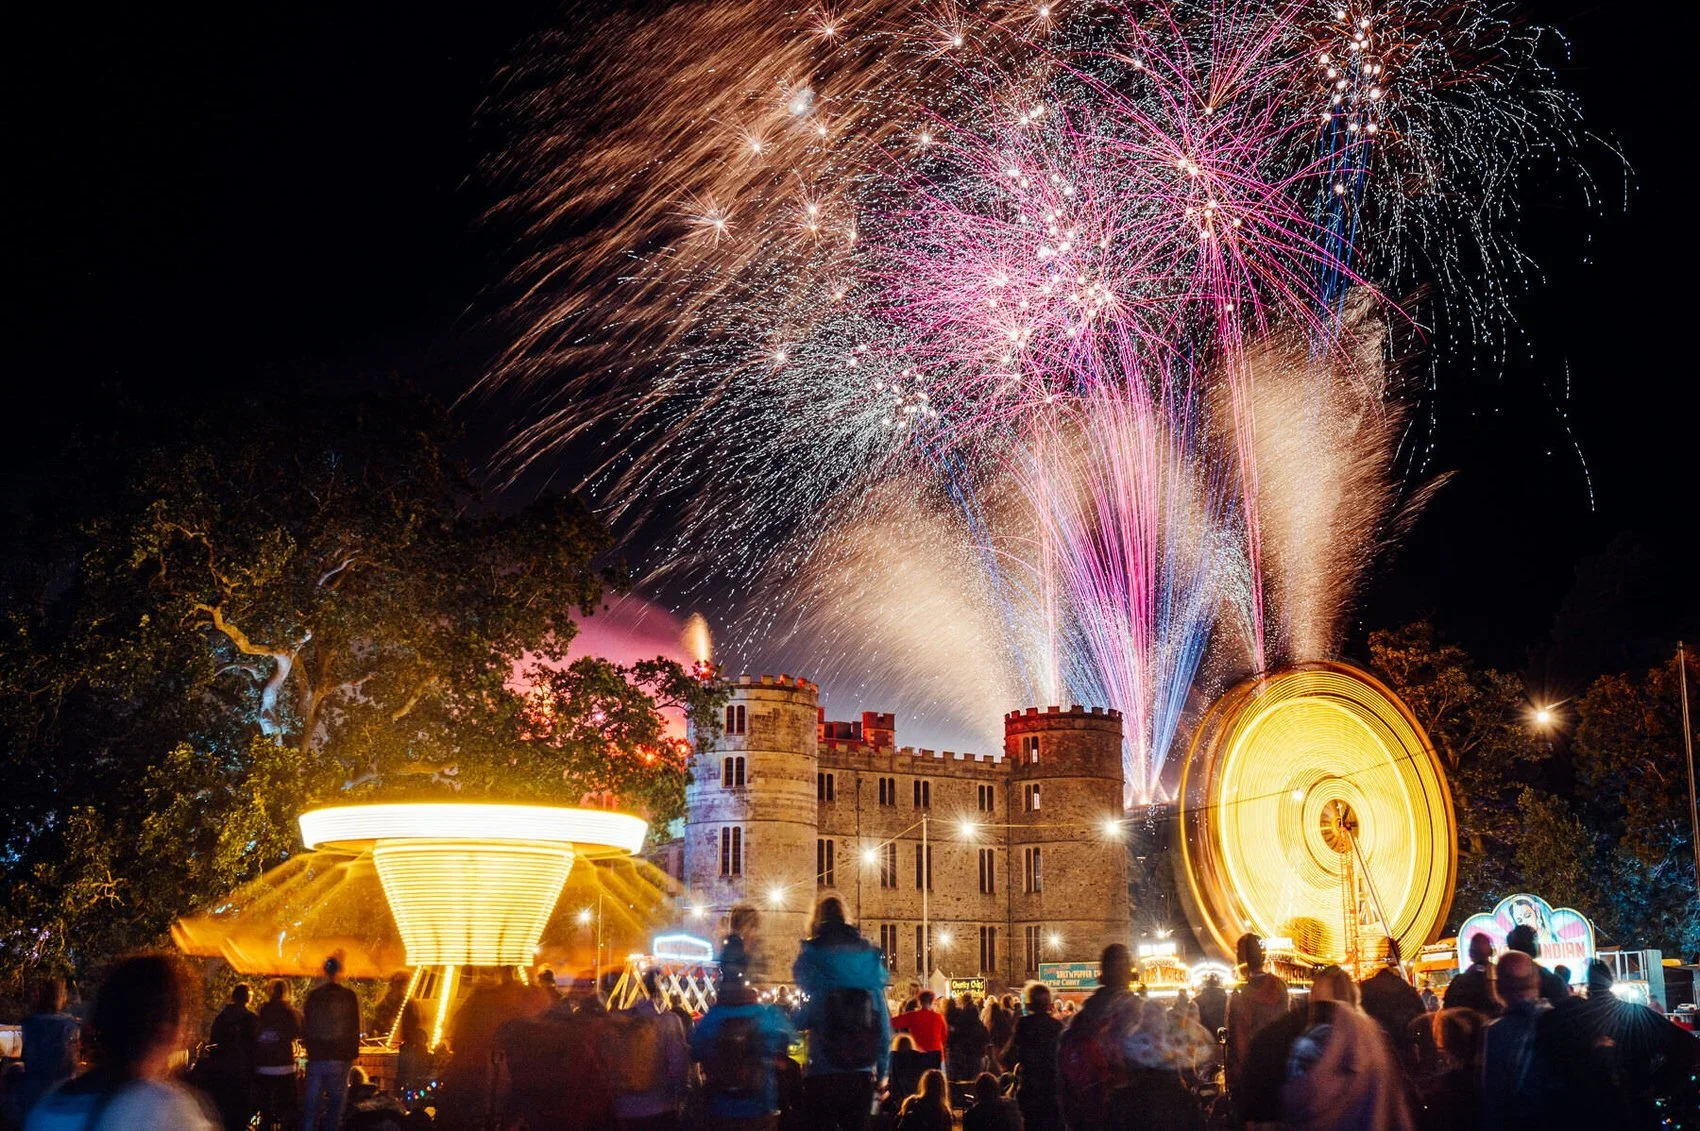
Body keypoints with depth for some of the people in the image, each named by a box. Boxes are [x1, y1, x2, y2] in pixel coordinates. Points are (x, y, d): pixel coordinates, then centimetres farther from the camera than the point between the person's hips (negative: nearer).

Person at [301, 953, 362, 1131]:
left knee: (312, 1105, 6)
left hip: (316, 1057, 2)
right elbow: (355, 1029, -1)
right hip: (340, 1057, -2)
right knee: (336, 1105, 5)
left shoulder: (313, 996, 2)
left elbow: (305, 1028, 7)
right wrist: (353, 1054, 9)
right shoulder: (348, 996, -4)